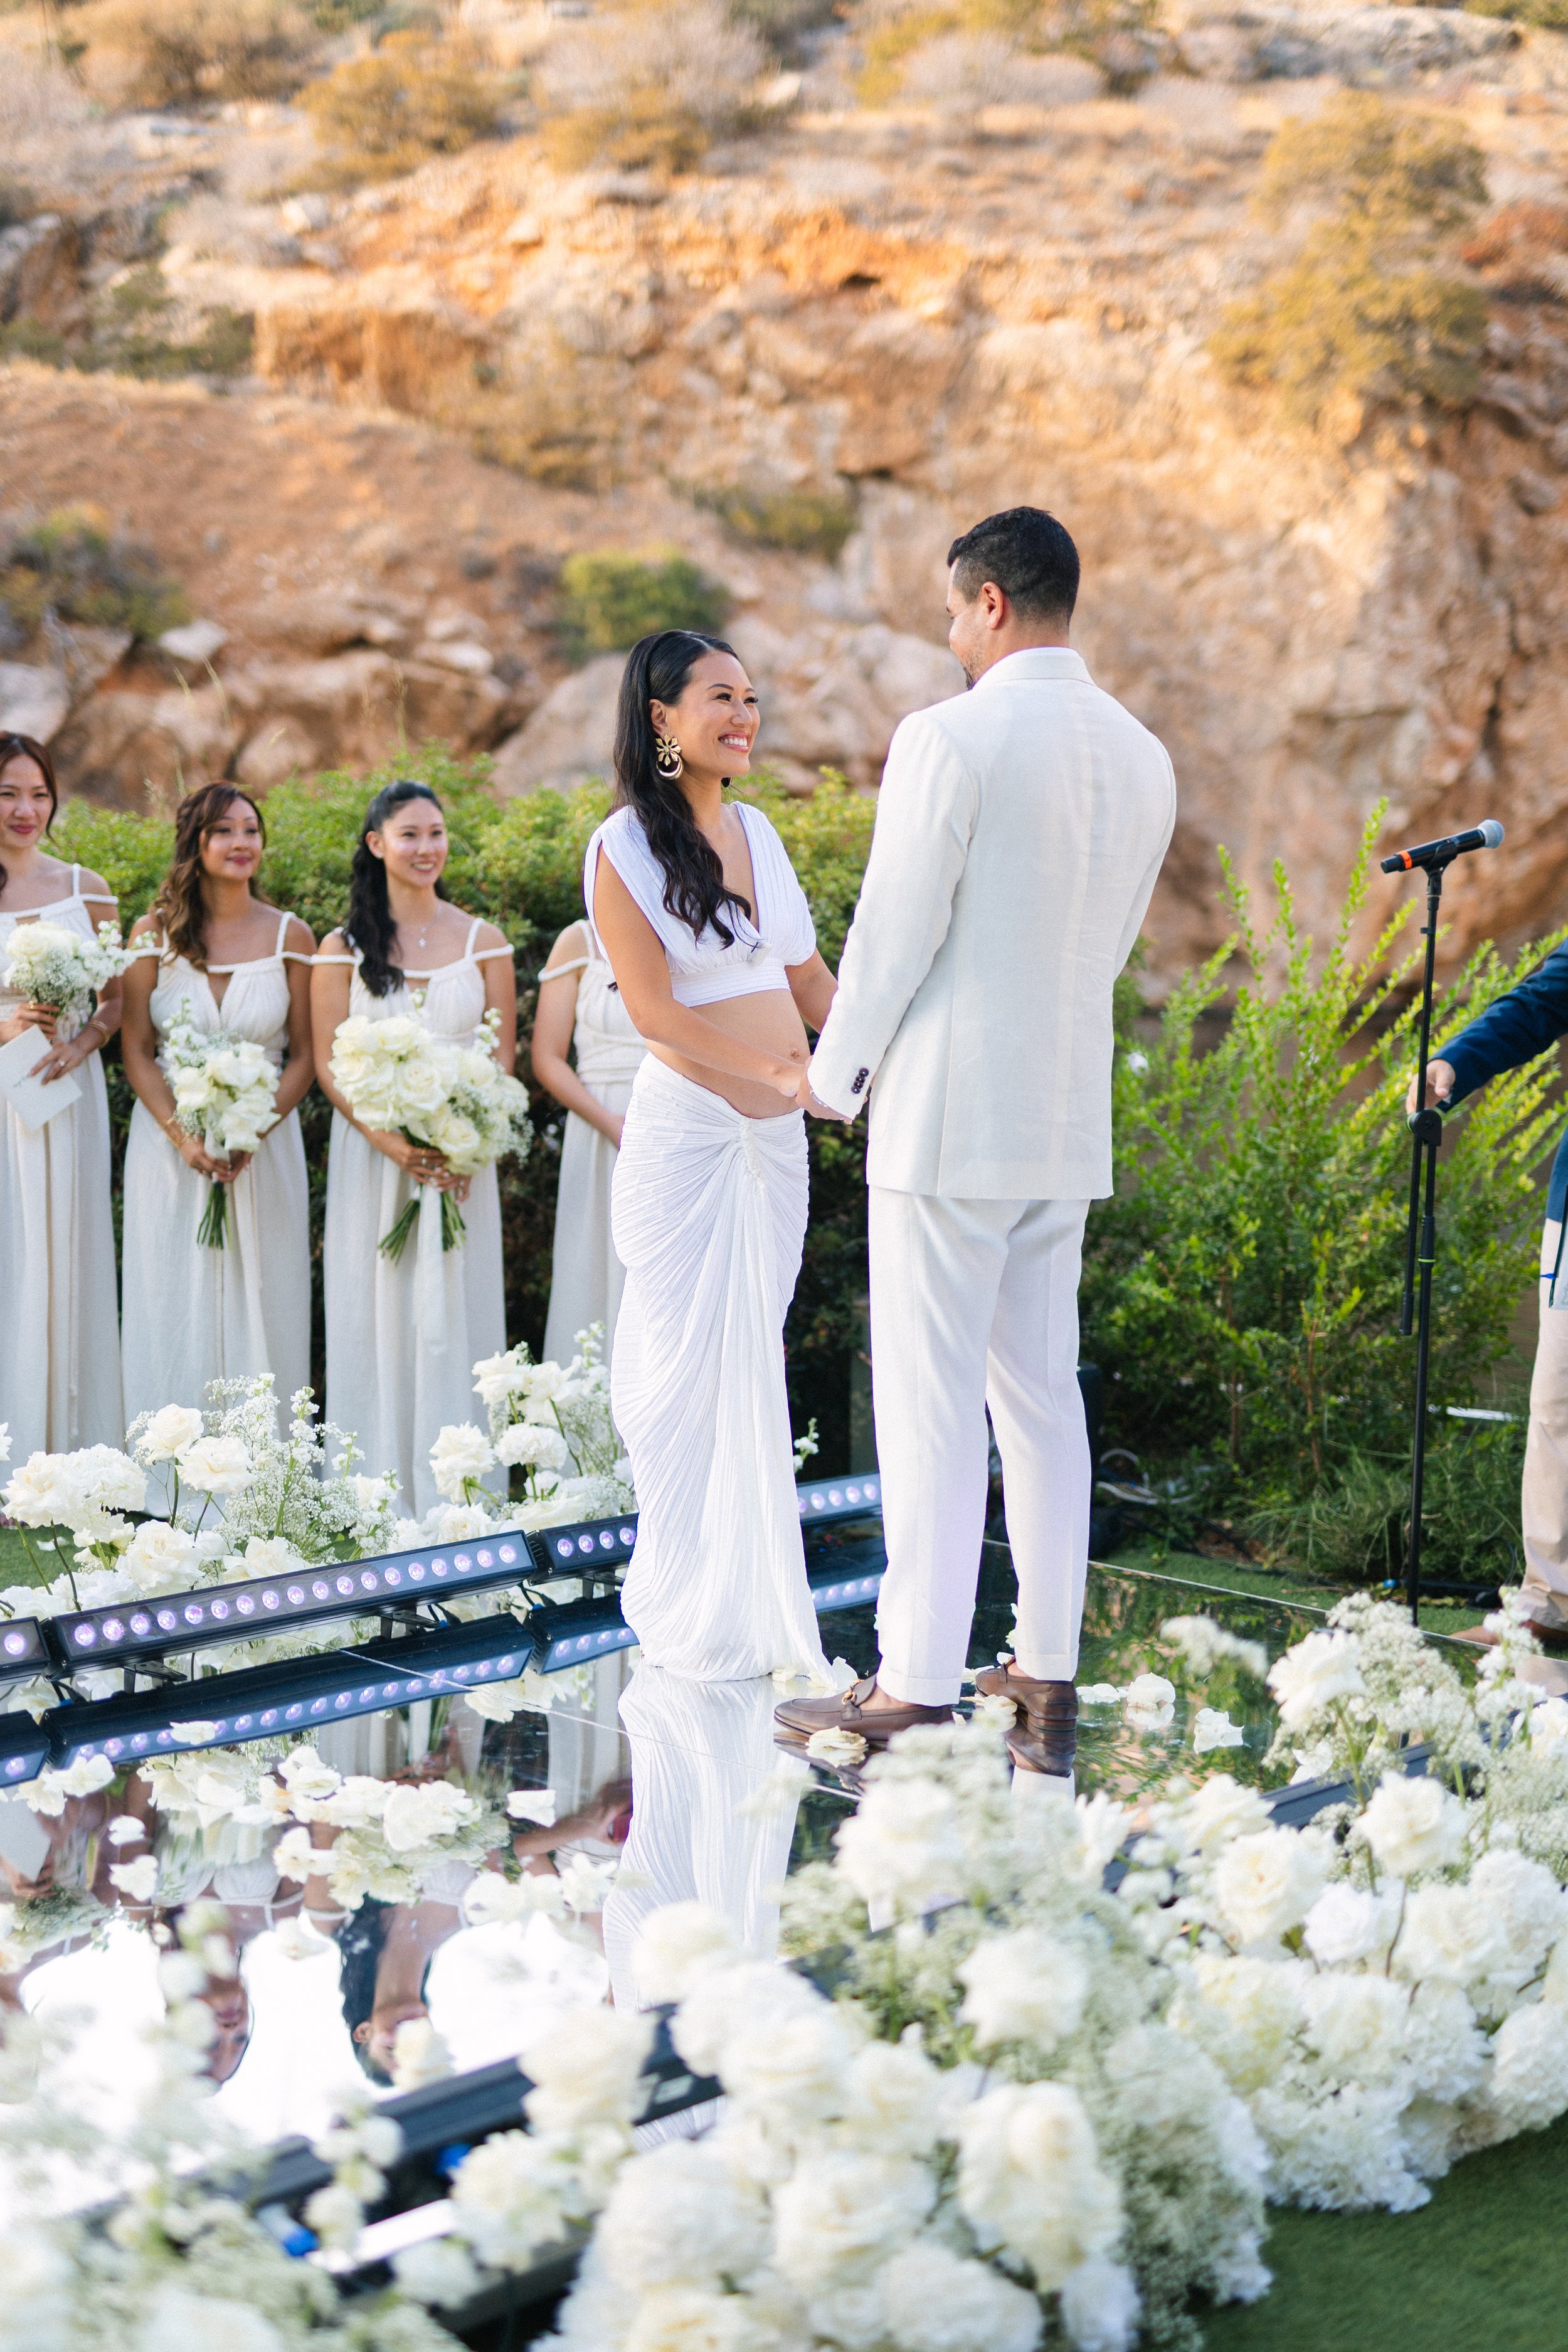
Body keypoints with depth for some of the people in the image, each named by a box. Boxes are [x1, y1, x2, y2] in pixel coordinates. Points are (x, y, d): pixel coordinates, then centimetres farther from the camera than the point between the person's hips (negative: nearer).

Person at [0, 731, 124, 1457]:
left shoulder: (86, 890, 7)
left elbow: (115, 1001, 11)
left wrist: (78, 1044, -8)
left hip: (67, 1097, 2)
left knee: (66, 1261, 3)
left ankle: (66, 1450, 10)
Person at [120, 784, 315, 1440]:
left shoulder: (291, 936, 1)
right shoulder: (156, 933, 1)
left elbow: (304, 1057, 2)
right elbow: (136, 1053, 0)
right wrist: (186, 1138, -13)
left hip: (265, 1140, 0)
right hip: (170, 1142, 0)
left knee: (260, 1305, 1)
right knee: (174, 1308, 2)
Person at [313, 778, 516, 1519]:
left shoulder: (482, 942, 6)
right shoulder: (344, 949, 4)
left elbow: (503, 1055, 4)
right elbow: (328, 1063, -1)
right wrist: (387, 1139, -16)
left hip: (462, 1154, 1)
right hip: (370, 1148, 0)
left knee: (454, 1311, 0)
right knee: (376, 1311, 0)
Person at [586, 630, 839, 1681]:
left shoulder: (757, 831, 12)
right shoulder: (626, 846, -7)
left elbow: (810, 978, 19)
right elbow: (654, 1010, -13)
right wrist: (782, 1069, -19)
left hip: (776, 1133, 6)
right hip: (687, 1129, -6)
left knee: (756, 1361, 10)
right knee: (688, 1367, -2)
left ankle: (756, 1592, 19)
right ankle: (692, 1616, 8)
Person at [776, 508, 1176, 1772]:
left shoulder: (948, 739, -14)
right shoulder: (1141, 756, 8)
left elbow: (895, 931, -11)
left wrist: (835, 1076, 3)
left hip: (947, 1116, -7)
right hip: (1069, 1118, 7)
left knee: (930, 1406, -3)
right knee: (1042, 1393, 13)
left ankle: (917, 1690, 0)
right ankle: (1048, 1679, 16)